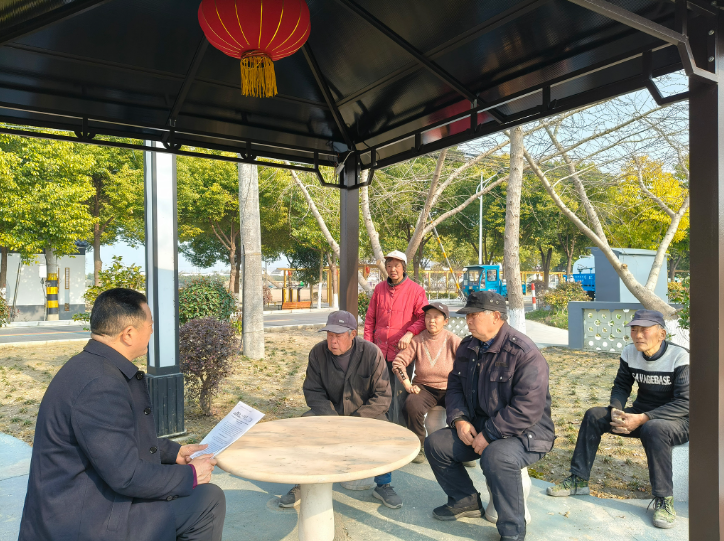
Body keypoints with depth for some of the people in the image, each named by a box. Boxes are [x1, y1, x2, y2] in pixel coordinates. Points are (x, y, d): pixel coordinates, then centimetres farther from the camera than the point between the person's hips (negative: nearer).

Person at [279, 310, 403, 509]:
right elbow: (313, 392, -7)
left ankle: (383, 485, -6)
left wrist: (356, 421, -24)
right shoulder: (318, 353, -12)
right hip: (331, 410, 2)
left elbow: (383, 396, -15)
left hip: (365, 411, -2)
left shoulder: (371, 353, -18)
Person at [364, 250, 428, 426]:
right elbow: (370, 319, 13)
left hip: (402, 351, -4)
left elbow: (423, 317, -5)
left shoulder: (416, 290, -1)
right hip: (380, 352, 4)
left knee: (399, 397, -2)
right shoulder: (379, 288, 11)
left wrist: (409, 334, -21)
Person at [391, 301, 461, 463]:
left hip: (449, 389, 0)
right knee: (411, 405, -31)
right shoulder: (417, 340, -1)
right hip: (424, 388, 1)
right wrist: (408, 385, -8)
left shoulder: (453, 341, -4)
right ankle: (419, 448, -7)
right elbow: (398, 362, 0)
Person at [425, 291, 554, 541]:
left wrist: (489, 435, -24)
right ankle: (466, 500, 19)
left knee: (496, 457, -37)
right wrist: (459, 419, -8)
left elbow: (527, 409, -26)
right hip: (478, 425, 8)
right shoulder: (467, 347, 5)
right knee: (435, 444, -4)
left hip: (525, 431, -8)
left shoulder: (524, 352, -21)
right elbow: (455, 386, 10)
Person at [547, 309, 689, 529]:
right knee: (594, 415, -11)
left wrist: (643, 419, -32)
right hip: (642, 413, 6)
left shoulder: (680, 357, -20)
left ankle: (664, 499, -20)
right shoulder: (630, 353, -4)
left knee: (654, 429, -39)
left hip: (678, 420, -6)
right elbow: (621, 386, 5)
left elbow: (685, 403, -25)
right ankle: (578, 480, -2)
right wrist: (616, 411, -17)